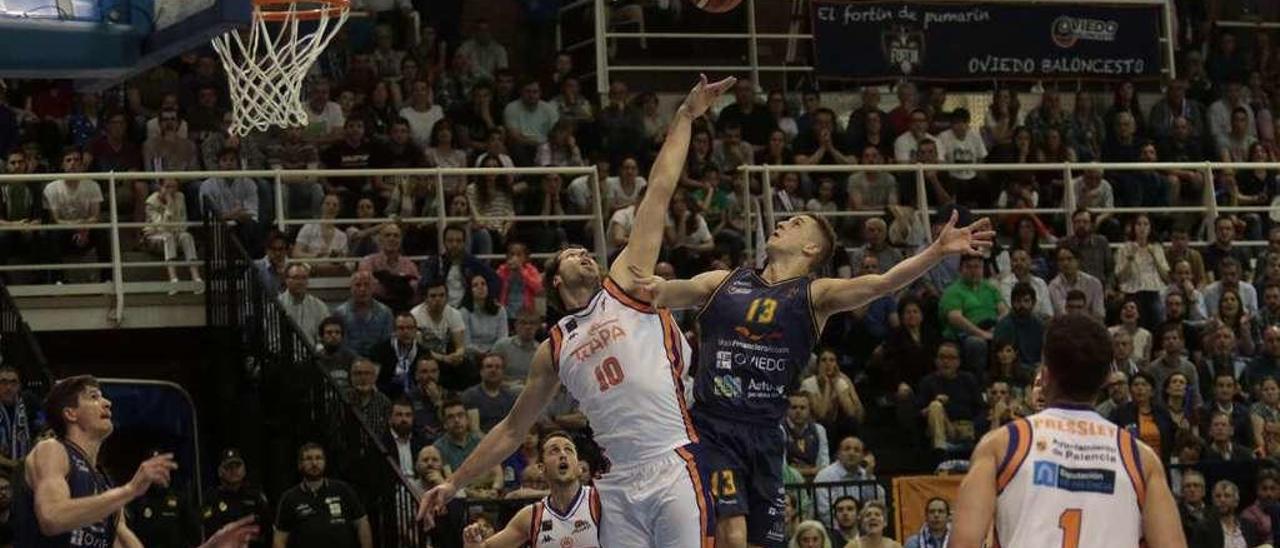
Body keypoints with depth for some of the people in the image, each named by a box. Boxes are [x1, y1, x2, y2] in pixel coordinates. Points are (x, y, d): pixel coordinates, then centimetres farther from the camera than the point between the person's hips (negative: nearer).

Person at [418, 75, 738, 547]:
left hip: (674, 468, -4)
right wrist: (455, 483, 26)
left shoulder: (625, 285, 11)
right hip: (620, 485, 4)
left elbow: (657, 194, 8)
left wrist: (685, 118, 6)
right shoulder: (554, 349, 20)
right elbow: (512, 429, 27)